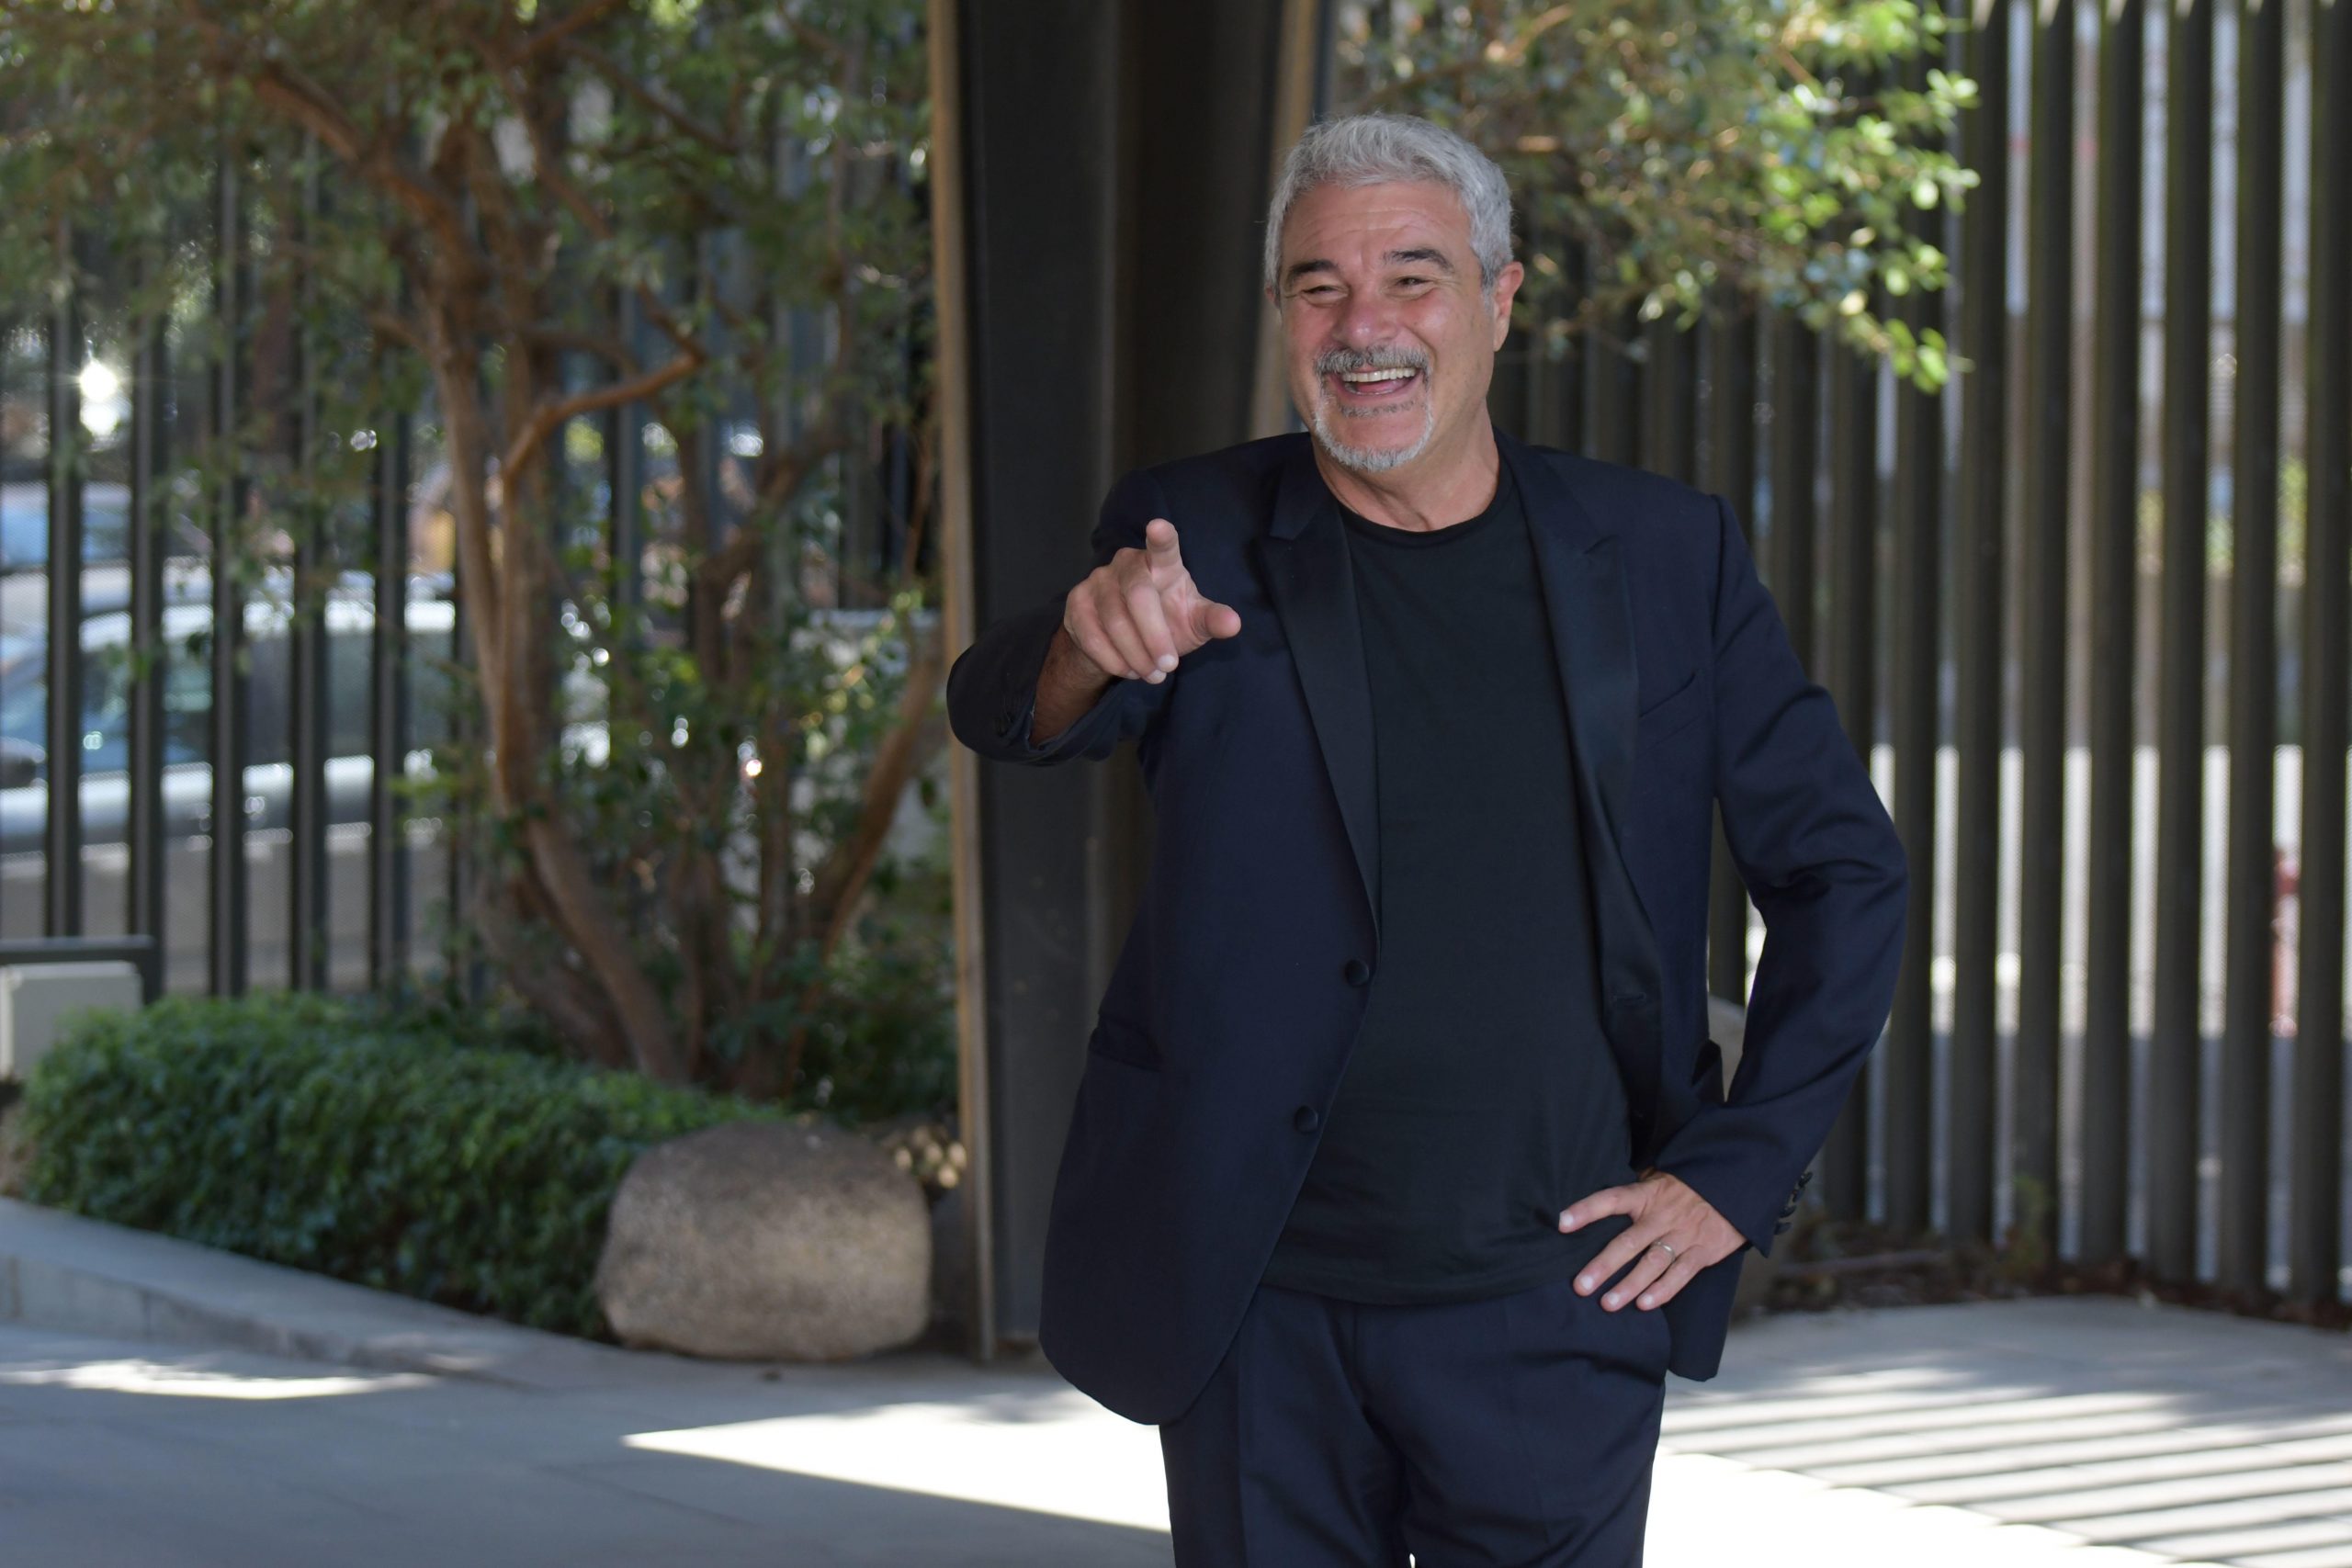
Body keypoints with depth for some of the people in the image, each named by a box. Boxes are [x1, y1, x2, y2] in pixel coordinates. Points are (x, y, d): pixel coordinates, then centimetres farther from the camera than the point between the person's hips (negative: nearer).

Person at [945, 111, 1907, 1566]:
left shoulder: (1664, 555, 3)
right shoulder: (1197, 535, 1)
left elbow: (1845, 871, 8)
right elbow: (1005, 710, -17)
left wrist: (1739, 1171, 0)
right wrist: (1094, 640, -40)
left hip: (1552, 1311, 0)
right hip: (1261, 1313, 0)